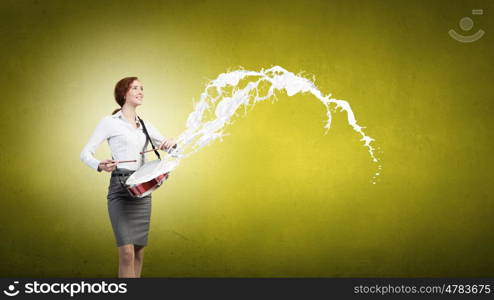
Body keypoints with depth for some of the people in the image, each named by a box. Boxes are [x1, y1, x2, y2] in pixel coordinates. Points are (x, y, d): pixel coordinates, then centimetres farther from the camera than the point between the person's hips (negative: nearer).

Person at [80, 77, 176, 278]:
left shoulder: (144, 125, 15)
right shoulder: (110, 122, -1)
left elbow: (167, 146, 20)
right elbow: (85, 153, -4)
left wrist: (170, 144, -4)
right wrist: (100, 166, -25)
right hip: (120, 188, -6)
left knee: (139, 252, 8)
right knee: (127, 253, -15)